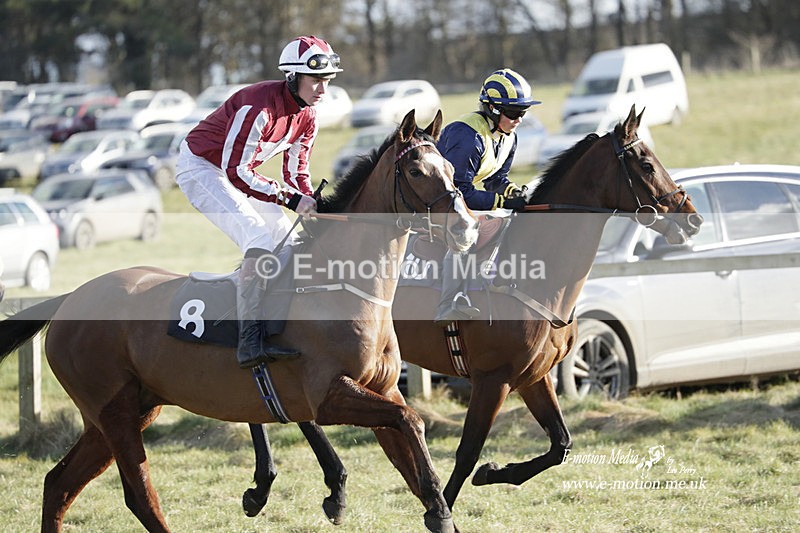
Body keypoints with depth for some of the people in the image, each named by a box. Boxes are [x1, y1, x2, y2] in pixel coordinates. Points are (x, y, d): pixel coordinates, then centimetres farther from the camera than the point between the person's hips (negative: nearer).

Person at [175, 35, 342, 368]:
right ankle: (250, 340, -34)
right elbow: (237, 172, -32)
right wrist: (291, 199, -34)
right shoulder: (260, 106, -31)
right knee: (260, 240, -25)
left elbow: (295, 172, 4)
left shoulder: (307, 115, -4)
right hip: (200, 169, -10)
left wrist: (315, 206, -15)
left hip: (236, 172, 10)